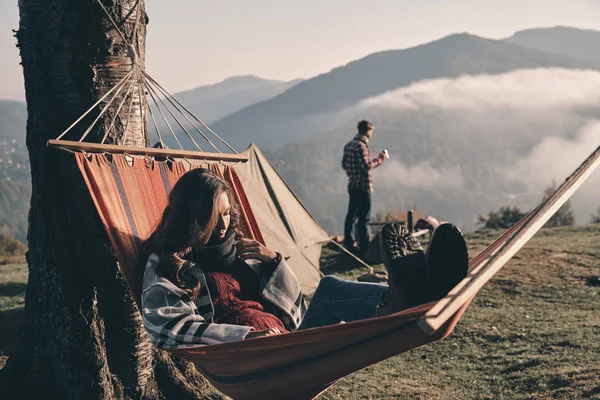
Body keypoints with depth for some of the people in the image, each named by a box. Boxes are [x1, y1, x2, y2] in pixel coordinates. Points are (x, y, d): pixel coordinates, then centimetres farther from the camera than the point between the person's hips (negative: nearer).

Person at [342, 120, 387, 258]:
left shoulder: (348, 145, 11)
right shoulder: (361, 145, -17)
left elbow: (344, 164, 17)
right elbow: (366, 166, -21)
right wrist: (379, 159, -9)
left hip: (352, 185, 9)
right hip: (363, 186, -9)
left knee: (351, 215, 15)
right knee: (363, 218, -6)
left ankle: (348, 244, 22)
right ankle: (364, 249, -4)